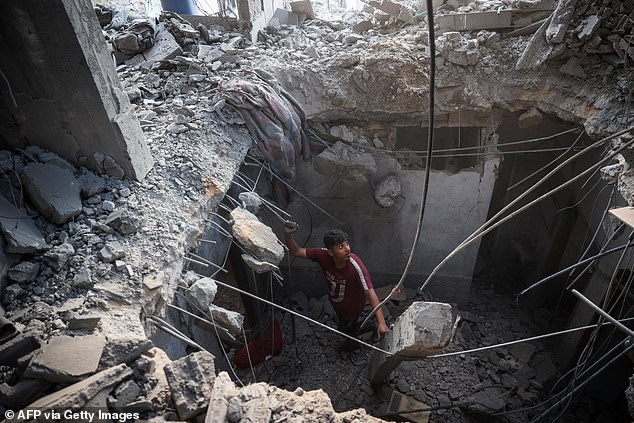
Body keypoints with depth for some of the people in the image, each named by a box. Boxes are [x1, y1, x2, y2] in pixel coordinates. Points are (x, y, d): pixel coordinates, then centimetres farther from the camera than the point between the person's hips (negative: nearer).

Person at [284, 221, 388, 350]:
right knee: (342, 320, 34)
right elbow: (296, 251, -23)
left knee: (343, 330, 21)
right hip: (335, 301, 5)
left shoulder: (356, 266, -43)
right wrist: (288, 234, -42)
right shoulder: (323, 255, -31)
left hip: (353, 304, -4)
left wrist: (381, 322, -49)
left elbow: (370, 293, -43)